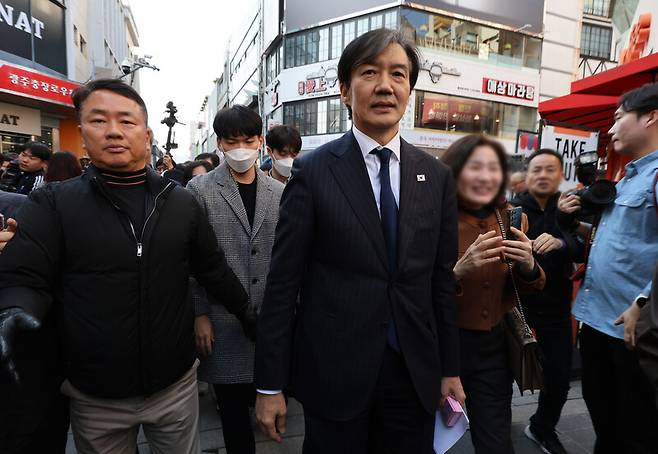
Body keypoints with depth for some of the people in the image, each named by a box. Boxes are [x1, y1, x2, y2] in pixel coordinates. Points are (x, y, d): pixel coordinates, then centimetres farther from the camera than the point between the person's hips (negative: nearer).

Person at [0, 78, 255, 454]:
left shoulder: (182, 203, -1)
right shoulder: (52, 205, -6)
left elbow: (213, 269, 6)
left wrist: (248, 316, 10)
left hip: (176, 384, 2)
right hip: (94, 396, -1)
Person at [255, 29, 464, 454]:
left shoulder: (437, 176, 2)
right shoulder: (313, 171, -9)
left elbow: (443, 280, 5)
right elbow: (283, 282, -8)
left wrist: (451, 368, 9)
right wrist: (270, 384, -6)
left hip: (416, 371, 3)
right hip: (333, 371, -3)